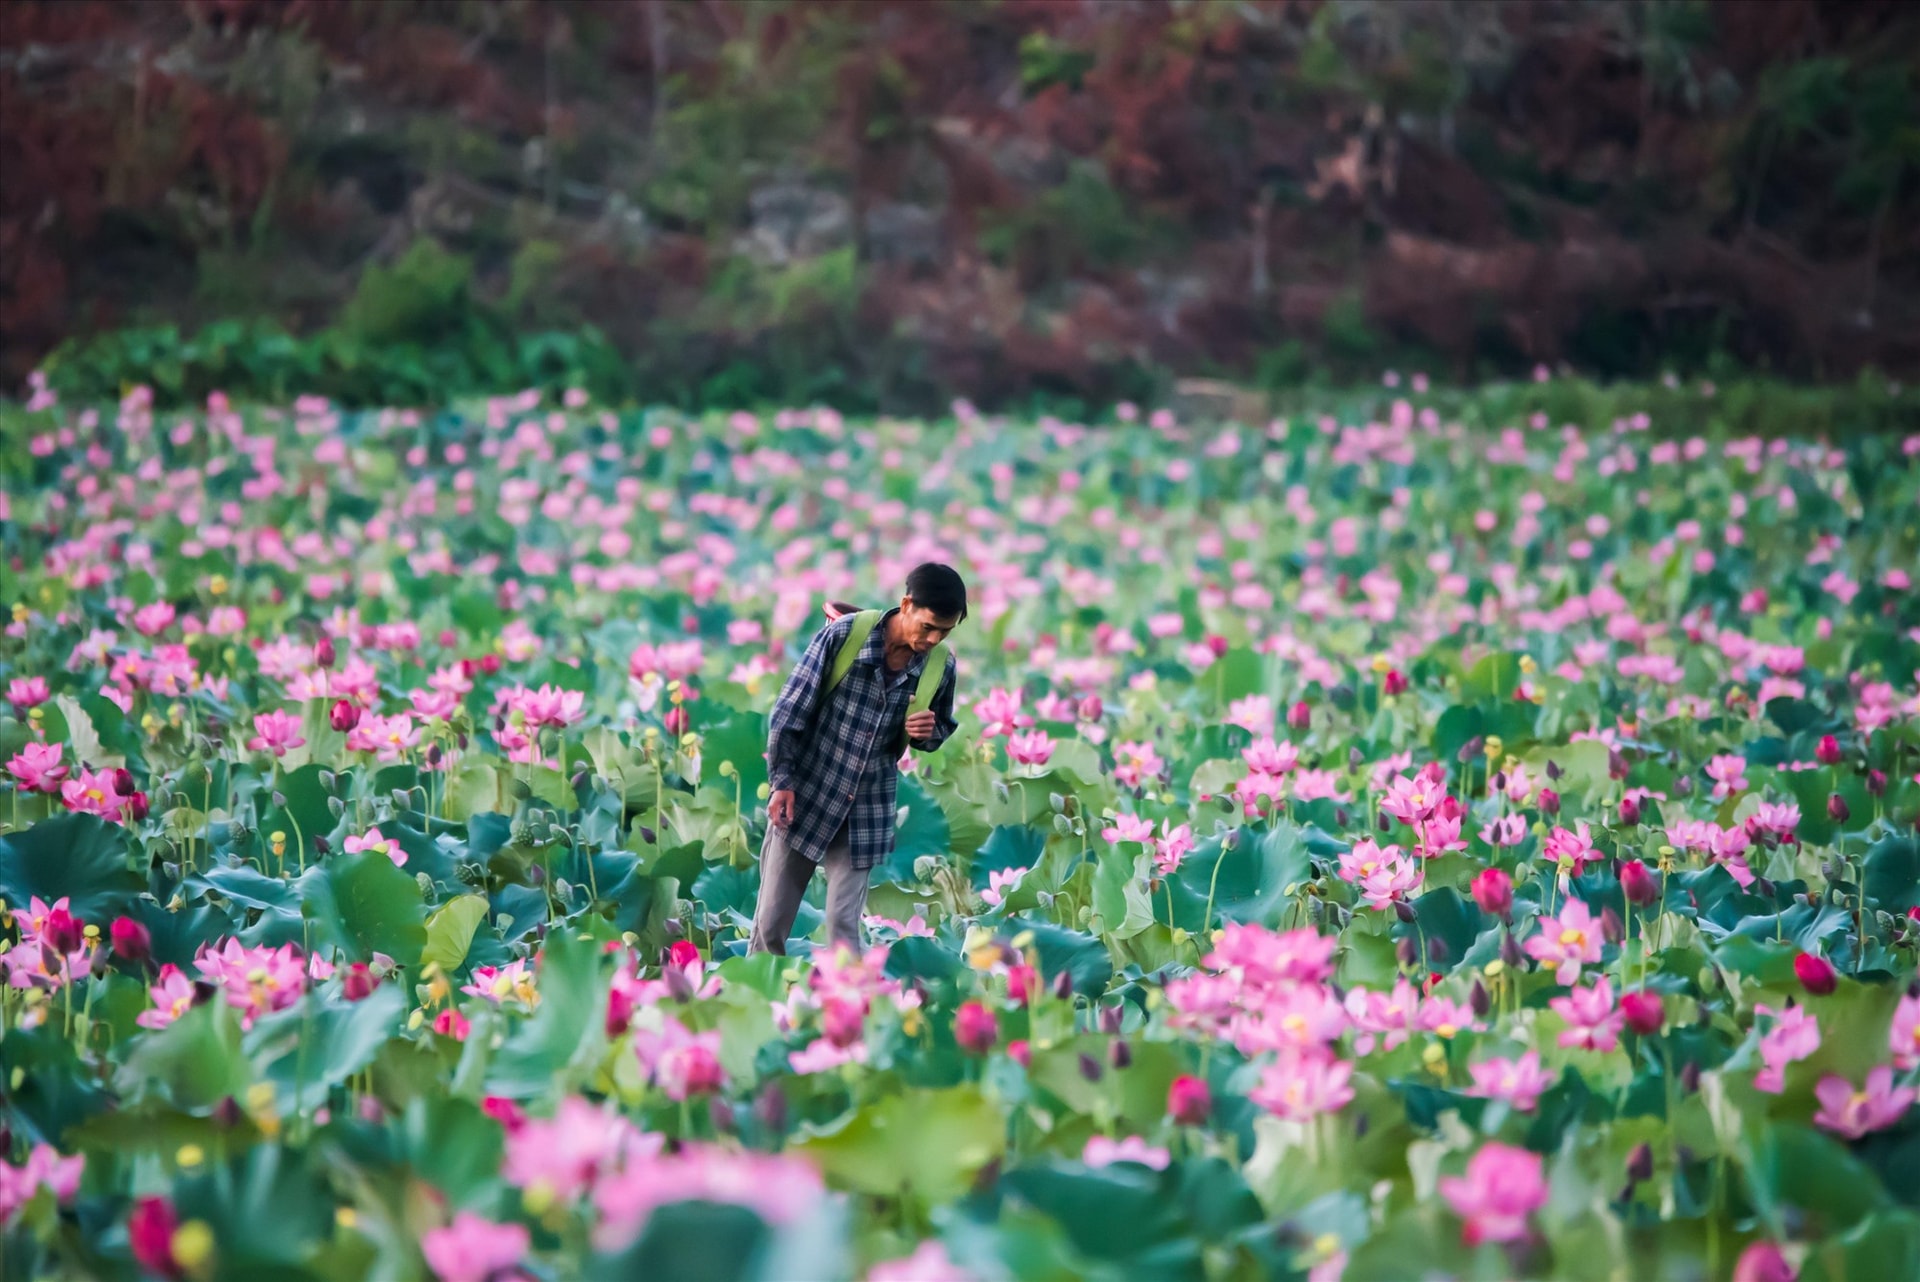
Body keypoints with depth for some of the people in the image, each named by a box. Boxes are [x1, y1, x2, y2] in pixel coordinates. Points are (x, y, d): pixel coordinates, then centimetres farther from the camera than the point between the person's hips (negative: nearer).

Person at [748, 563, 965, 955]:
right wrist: (781, 781, -11)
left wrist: (927, 732, -12)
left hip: (866, 813, 2)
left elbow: (943, 729, 12)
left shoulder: (941, 666, -6)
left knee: (844, 927, -1)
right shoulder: (843, 635, -15)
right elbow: (789, 709, -8)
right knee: (770, 922, 4)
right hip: (804, 798, -2)